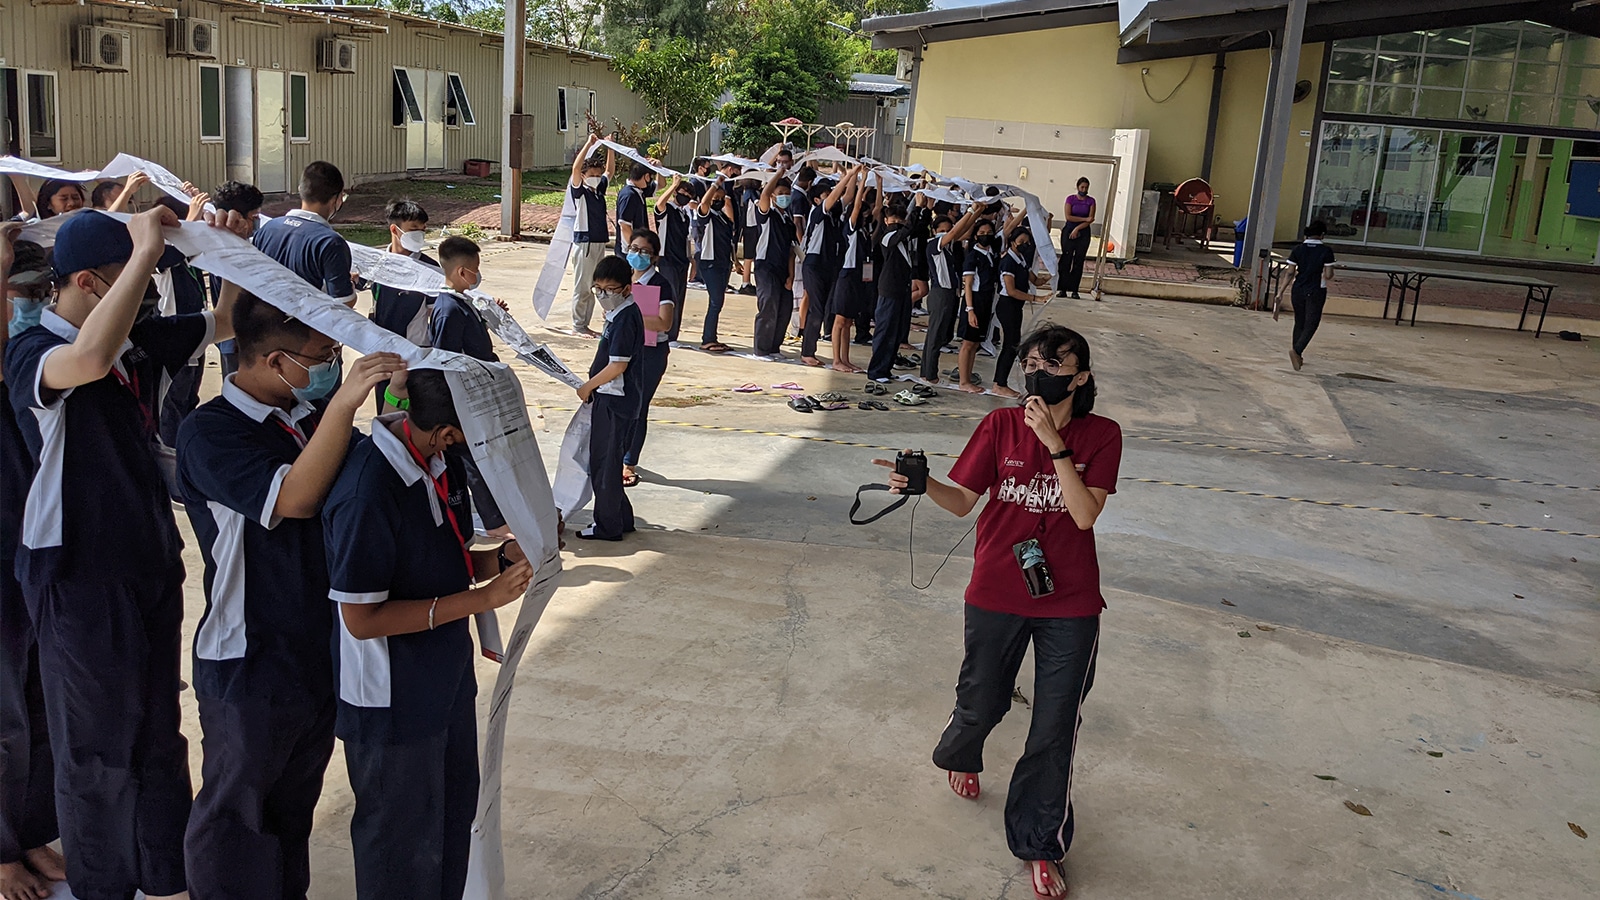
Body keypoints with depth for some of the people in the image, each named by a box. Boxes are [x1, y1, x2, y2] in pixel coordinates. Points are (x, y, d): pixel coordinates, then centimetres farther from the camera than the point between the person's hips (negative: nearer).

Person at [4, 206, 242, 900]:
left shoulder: (140, 338, 1)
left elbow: (224, 322, 14)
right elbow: (88, 360, -43)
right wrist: (148, 250, -37)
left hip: (152, 562, 7)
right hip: (81, 579, -7)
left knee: (159, 734, 19)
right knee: (98, 751, 9)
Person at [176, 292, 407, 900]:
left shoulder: (311, 415, 4)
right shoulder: (208, 434, -17)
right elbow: (293, 497, -31)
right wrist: (343, 404, -38)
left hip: (321, 654, 7)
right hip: (250, 669, -7)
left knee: (296, 805, 23)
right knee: (236, 814, 11)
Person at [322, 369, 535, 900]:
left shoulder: (441, 462, -4)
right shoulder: (368, 494, -30)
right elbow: (361, 619, -25)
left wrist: (504, 558, -11)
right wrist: (480, 599, -27)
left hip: (447, 683, 8)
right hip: (393, 703, -8)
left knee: (455, 815, 26)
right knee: (405, 841, 13)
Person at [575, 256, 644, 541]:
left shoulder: (625, 319, -20)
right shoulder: (619, 314, 10)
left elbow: (617, 365, -23)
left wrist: (588, 386, -12)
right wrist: (592, 386, 15)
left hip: (615, 400, -10)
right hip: (611, 397, 10)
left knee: (604, 462, 0)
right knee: (604, 460, 17)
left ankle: (608, 526, 11)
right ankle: (621, 519, 27)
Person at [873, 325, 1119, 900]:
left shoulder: (1101, 436, -7)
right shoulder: (1000, 425, -5)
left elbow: (1085, 514, -18)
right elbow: (963, 501, -4)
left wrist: (1054, 443, -23)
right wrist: (923, 484, -24)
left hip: (1069, 604, -1)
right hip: (997, 595, 1)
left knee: (1054, 730, 5)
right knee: (982, 703, 18)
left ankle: (1039, 844, 24)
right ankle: (961, 756, 55)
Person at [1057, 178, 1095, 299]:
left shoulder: (1091, 201, 4)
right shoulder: (1071, 199, 3)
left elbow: (1090, 220, -3)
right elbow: (1068, 216, -8)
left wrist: (1077, 229, -12)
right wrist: (1085, 219, -11)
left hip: (1083, 233, 1)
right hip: (1069, 231, -1)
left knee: (1079, 261, -1)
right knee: (1066, 260, -5)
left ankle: (1074, 290, 2)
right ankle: (1062, 289, -4)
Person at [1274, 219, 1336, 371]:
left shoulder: (1298, 250, -2)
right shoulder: (1326, 251, -10)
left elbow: (1290, 273, -2)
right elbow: (1328, 276, -12)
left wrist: (1281, 291, 3)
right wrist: (1329, 275, 10)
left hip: (1298, 291, 4)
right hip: (1316, 292, -4)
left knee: (1299, 323, 16)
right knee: (1311, 324, 1)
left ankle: (1298, 357, 23)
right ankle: (1296, 350, -22)